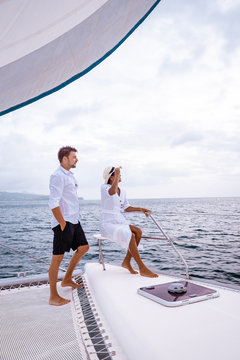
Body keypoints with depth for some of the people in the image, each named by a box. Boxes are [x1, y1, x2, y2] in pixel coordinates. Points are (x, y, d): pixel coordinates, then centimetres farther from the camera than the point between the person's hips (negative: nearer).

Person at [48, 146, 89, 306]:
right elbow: (53, 203, -20)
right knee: (58, 257, -2)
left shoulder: (70, 175, 17)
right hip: (64, 223, -10)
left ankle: (67, 279, 31)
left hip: (74, 221, 10)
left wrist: (76, 218, 18)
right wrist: (63, 224, -20)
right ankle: (53, 296, 9)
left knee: (83, 247, 17)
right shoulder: (58, 176, -13)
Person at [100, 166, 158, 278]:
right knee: (130, 235, -29)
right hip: (107, 224, -7)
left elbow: (126, 207, 19)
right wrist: (117, 174, -28)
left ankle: (126, 262, -4)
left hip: (119, 223, 7)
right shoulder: (104, 187, -11)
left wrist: (140, 209, 6)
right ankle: (142, 269, -21)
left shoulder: (122, 191, 10)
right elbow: (112, 192, -35)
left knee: (138, 231, -17)